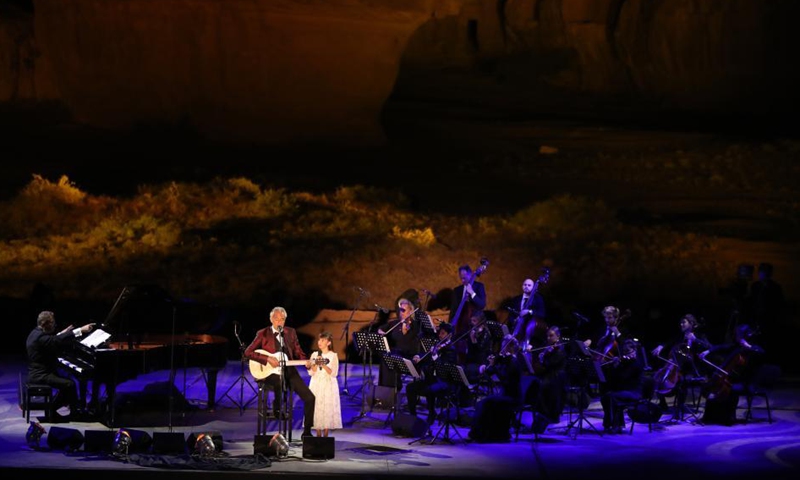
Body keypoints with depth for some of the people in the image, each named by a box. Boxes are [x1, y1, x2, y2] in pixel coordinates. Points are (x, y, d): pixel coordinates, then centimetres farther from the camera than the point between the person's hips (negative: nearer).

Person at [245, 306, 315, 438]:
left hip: (289, 370, 4)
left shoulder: (291, 332, 12)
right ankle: (277, 409, -8)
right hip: (271, 372, -4)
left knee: (309, 397, -12)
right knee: (278, 382, -40)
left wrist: (306, 362, -9)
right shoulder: (263, 334, 0)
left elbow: (298, 352, 14)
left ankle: (306, 431, 1)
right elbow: (248, 352, -6)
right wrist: (268, 359, -17)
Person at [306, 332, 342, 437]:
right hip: (316, 385, 2)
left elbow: (333, 373, -8)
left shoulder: (333, 356, -1)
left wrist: (324, 365, -19)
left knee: (328, 408, -4)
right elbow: (311, 372, 1)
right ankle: (318, 434, 7)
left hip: (328, 386, -2)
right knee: (317, 407, -1)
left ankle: (326, 434, 3)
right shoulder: (314, 355, 7)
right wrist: (316, 364, -15)